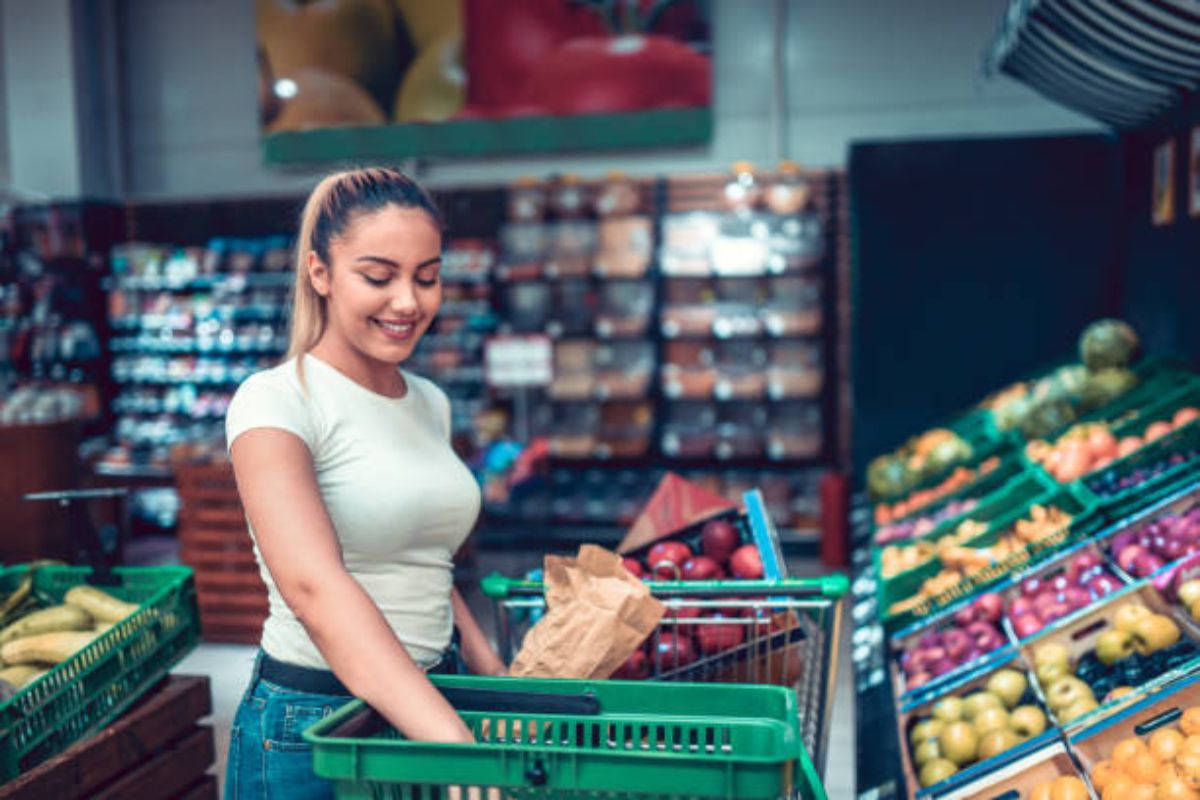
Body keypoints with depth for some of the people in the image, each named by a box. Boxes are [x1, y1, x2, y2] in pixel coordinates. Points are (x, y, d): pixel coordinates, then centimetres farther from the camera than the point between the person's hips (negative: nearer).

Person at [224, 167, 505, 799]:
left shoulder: (429, 403, 5)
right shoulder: (275, 403, -15)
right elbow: (314, 586, -29)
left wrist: (493, 671, 3)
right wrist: (456, 744, -37)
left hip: (420, 705, 6)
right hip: (306, 730, -6)